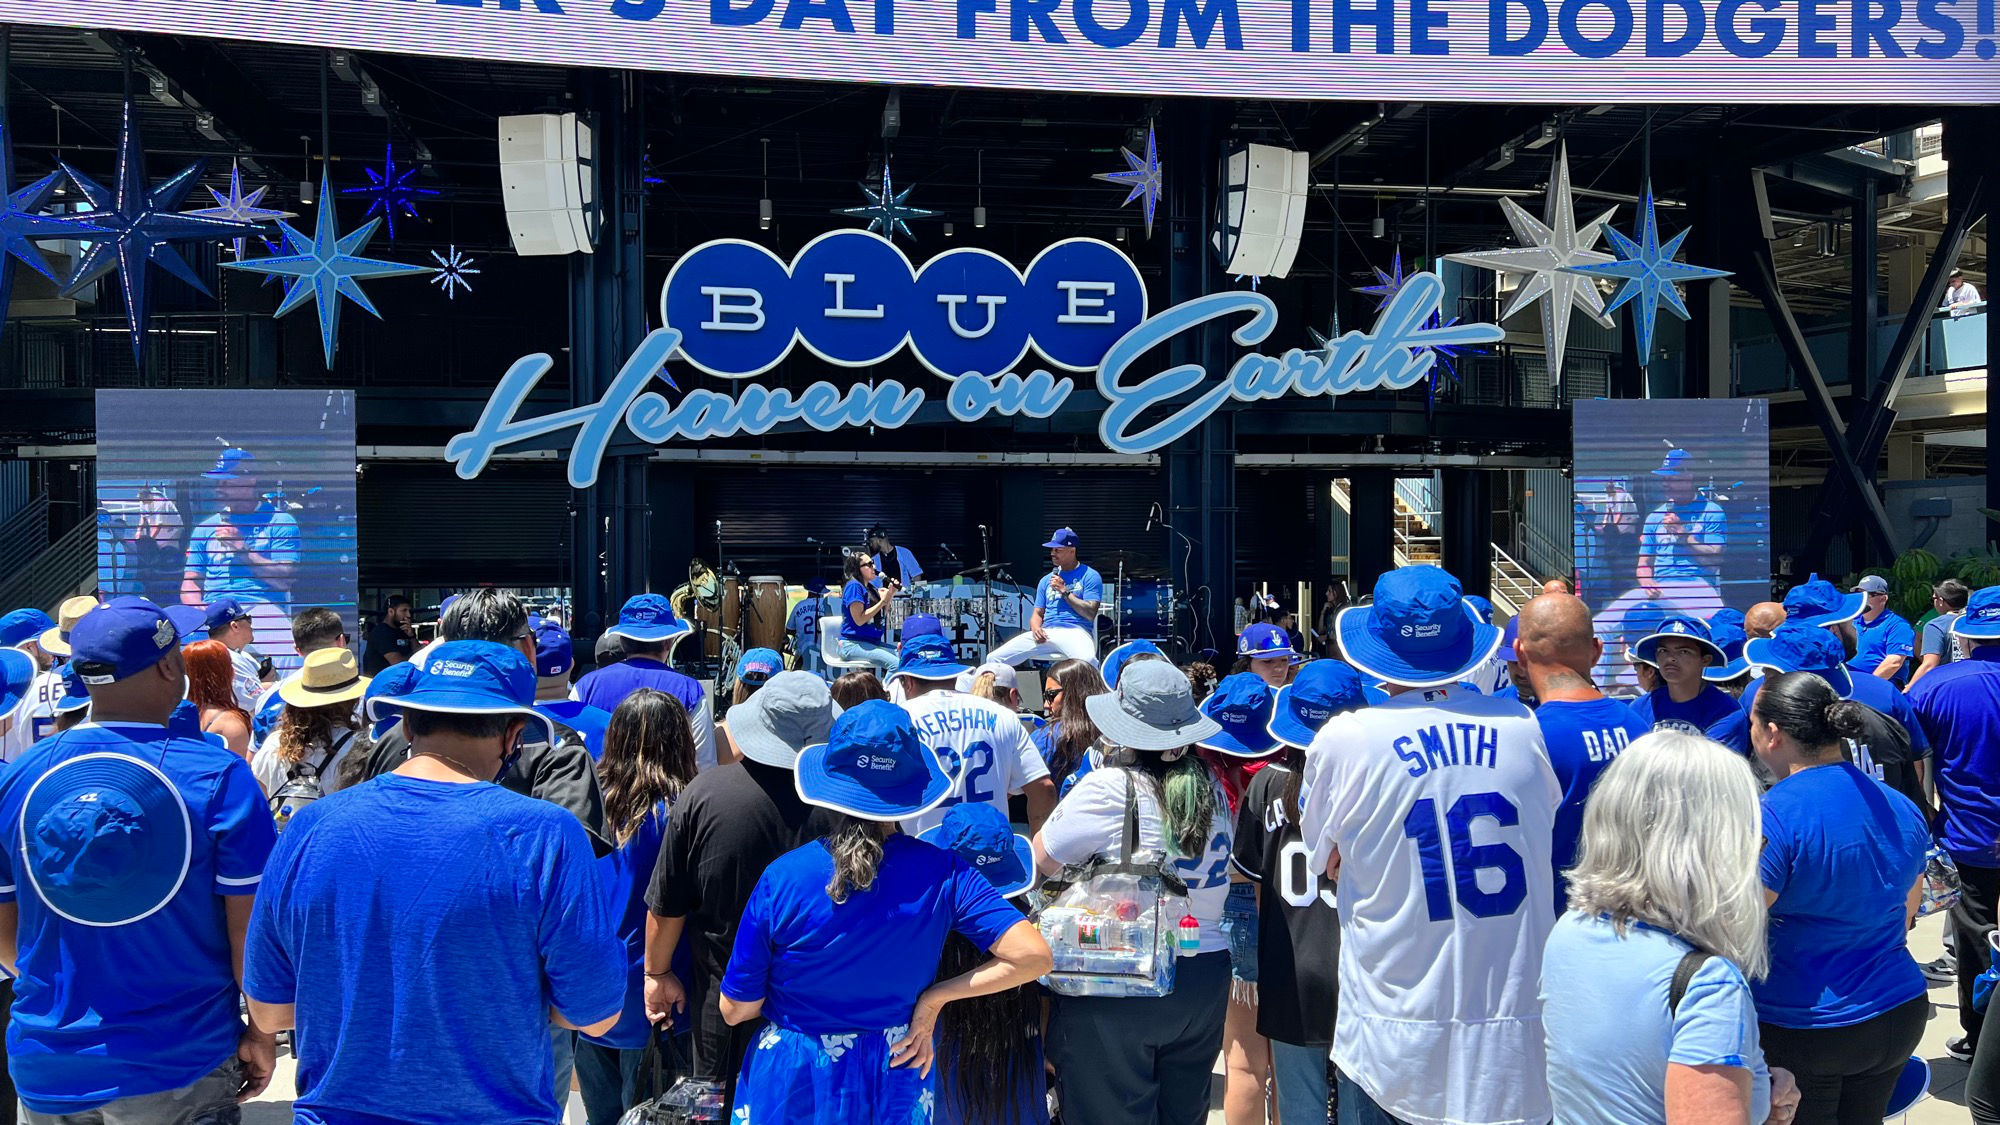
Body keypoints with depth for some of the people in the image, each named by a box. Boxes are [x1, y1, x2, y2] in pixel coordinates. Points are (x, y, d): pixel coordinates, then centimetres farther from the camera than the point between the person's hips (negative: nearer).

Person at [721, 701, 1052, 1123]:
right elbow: (1034, 955, -24)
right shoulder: (940, 874, -17)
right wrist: (935, 997, -14)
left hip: (794, 1080, -1)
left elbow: (737, 1009, -12)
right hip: (897, 1076, 2)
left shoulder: (782, 878, -21)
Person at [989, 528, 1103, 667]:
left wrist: (1064, 591, -6)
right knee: (994, 658, -10)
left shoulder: (1090, 576, 6)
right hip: (1045, 634, 5)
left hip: (1075, 631, -5)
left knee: (1088, 660, -42)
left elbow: (1090, 614, -5)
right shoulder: (1046, 580, 25)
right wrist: (1036, 628, -1)